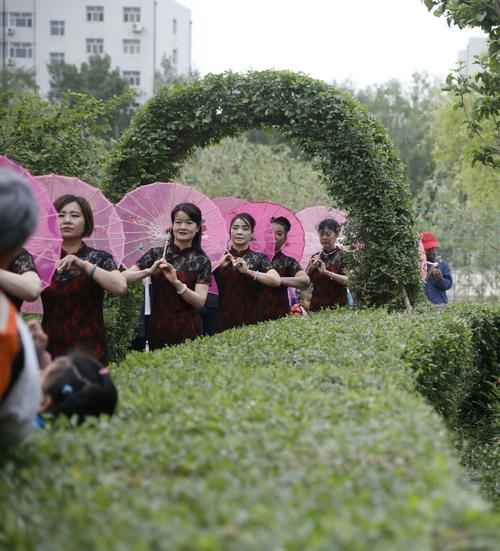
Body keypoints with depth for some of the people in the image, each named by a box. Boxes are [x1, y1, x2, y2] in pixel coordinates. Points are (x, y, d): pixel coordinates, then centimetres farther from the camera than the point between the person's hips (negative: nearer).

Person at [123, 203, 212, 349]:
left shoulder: (201, 261, -1)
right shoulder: (156, 254, 2)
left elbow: (200, 302, -11)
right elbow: (124, 278, -7)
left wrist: (176, 282, -22)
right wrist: (149, 271, -21)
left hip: (187, 332, -1)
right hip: (156, 329, 1)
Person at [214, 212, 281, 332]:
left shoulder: (259, 258, 3)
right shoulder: (221, 259, 7)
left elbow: (277, 281, -15)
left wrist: (248, 271, -22)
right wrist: (219, 264, -20)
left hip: (251, 320, -1)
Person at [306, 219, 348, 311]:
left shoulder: (343, 256, -3)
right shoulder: (315, 257, 10)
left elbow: (349, 281, -16)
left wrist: (326, 272, -22)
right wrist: (310, 268, -9)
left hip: (337, 306, -4)